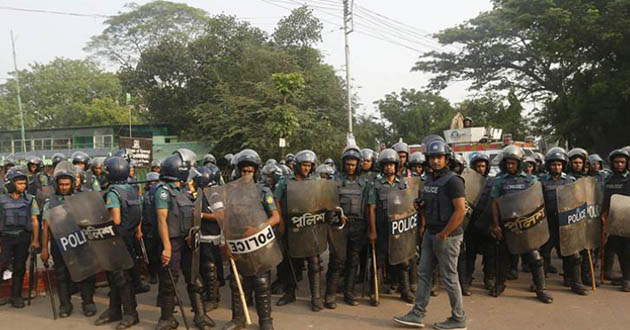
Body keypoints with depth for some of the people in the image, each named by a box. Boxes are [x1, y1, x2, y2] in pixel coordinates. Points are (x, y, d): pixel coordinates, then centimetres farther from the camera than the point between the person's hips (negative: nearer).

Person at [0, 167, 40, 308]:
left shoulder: (30, 199, 4)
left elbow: (34, 221, 5)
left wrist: (35, 240, 0)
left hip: (23, 238, 1)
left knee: (19, 268, 6)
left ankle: (16, 296, 17)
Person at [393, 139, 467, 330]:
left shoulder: (453, 180, -14)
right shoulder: (428, 180, 12)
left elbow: (460, 211, -19)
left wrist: (444, 234, -17)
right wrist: (423, 225, 11)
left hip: (447, 236, -8)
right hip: (430, 234, 8)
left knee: (449, 277, 2)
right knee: (424, 273, 10)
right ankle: (418, 314, 18)